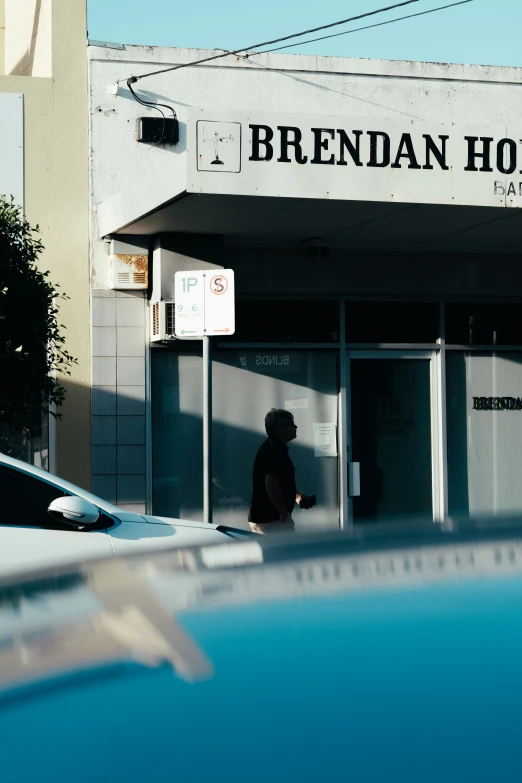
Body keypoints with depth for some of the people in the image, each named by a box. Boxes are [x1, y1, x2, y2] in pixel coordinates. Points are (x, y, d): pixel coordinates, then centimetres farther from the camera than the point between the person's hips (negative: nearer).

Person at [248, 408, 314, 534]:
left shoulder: (271, 447, 16)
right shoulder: (275, 450, -16)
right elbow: (270, 483, -25)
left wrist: (296, 495, 16)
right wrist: (284, 513, -20)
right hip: (272, 519, -10)